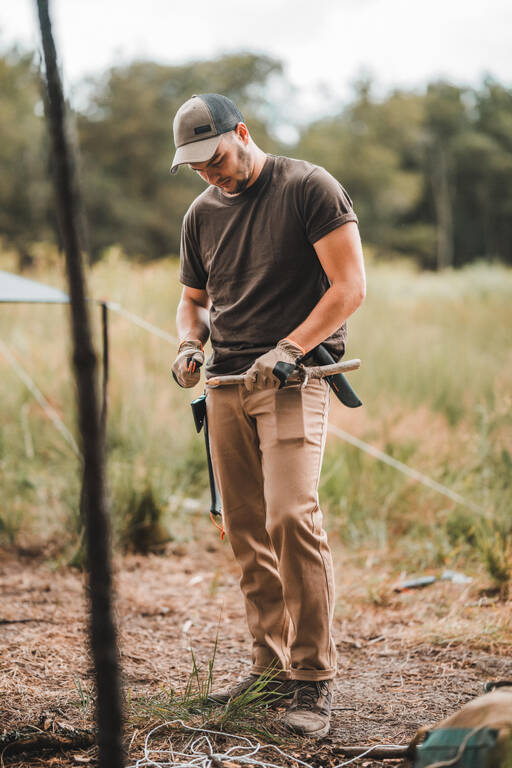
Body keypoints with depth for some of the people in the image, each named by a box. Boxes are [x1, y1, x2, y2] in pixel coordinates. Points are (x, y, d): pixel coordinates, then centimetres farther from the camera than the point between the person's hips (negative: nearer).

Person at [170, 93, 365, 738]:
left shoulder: (308, 187, -3)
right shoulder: (201, 215, 15)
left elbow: (349, 286, -8)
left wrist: (289, 349, -17)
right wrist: (189, 342, 5)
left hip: (292, 378, -6)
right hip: (226, 384, 6)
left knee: (290, 517, -19)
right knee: (245, 532, 5)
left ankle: (314, 679, -11)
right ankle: (271, 667, 15)